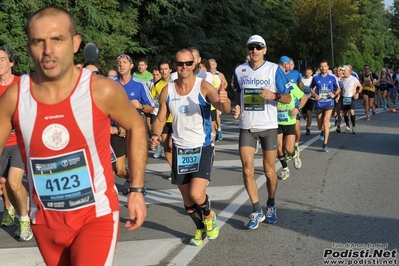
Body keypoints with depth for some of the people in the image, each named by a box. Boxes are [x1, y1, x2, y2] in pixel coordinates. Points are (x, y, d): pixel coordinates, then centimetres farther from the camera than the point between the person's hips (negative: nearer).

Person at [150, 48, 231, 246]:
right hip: (180, 149, 4)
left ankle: (209, 215, 15)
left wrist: (224, 101, -52)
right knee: (187, 199, 12)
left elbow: (224, 108, -27)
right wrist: (155, 134, -15)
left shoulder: (203, 86, -13)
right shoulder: (167, 91, -2)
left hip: (203, 148, -4)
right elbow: (160, 119, 6)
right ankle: (201, 228, 39)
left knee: (196, 193, -19)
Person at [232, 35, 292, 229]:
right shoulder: (239, 70, 4)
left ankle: (271, 206, 28)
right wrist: (237, 107, 0)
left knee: (269, 170, 7)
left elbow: (288, 98, -2)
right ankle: (257, 211, 6)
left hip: (268, 126, -2)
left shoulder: (274, 69, -4)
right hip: (246, 127, 2)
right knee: (247, 170, -5)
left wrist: (274, 96, -22)